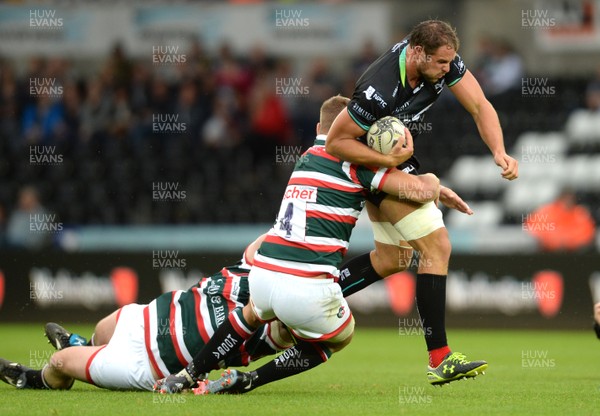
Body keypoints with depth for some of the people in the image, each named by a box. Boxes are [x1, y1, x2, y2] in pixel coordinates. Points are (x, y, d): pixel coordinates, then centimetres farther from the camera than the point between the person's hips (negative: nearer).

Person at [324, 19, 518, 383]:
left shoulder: (445, 61, -16)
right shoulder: (380, 91, -35)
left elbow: (480, 106, -12)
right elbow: (336, 142, -26)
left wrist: (499, 151, -27)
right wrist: (387, 159, -32)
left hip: (397, 159, 9)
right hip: (376, 160, -9)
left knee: (392, 260, 18)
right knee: (438, 247, -13)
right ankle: (439, 359, -12)